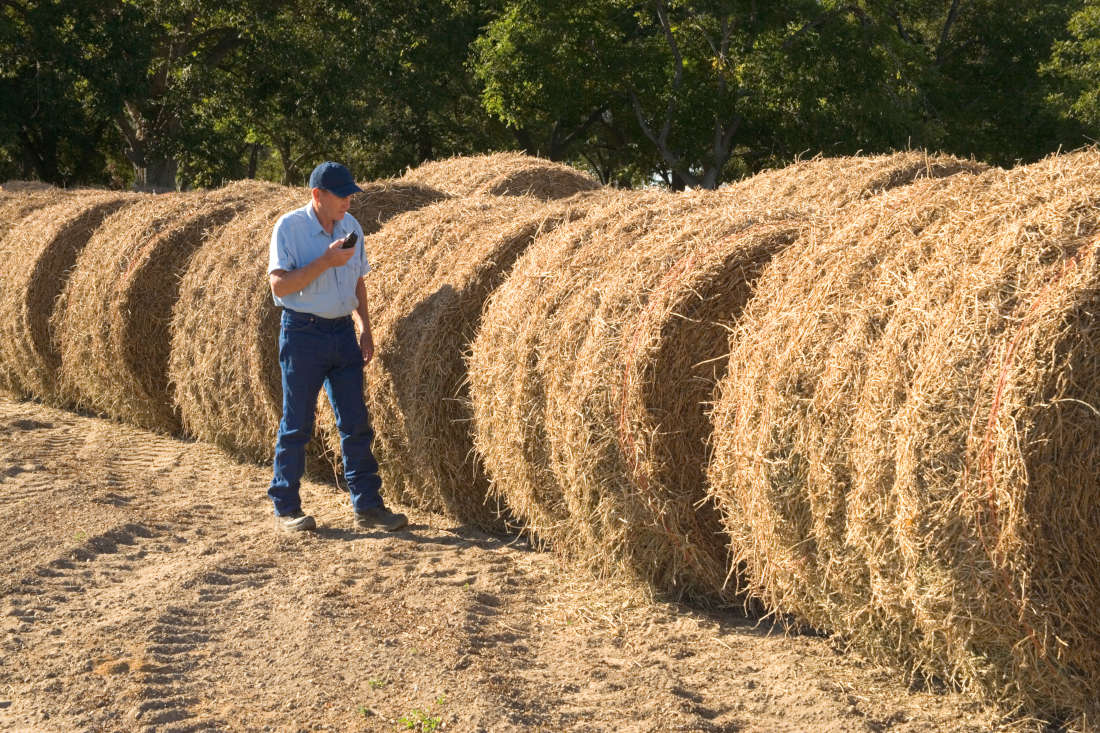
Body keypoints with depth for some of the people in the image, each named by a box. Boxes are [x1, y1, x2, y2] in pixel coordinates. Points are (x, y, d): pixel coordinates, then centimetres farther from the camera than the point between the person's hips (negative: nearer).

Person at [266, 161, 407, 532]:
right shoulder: (290, 227, -9)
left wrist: (365, 329, 10)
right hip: (303, 334, -5)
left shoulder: (351, 226, 9)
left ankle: (367, 506, 10)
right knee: (297, 424, 1)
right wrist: (326, 261, -22)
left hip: (342, 332, 5)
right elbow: (279, 285, -17)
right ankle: (286, 508, 11)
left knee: (356, 423, 4)